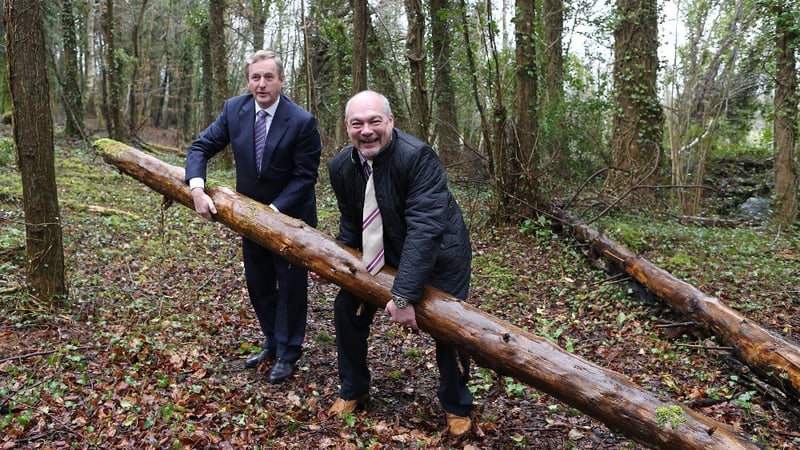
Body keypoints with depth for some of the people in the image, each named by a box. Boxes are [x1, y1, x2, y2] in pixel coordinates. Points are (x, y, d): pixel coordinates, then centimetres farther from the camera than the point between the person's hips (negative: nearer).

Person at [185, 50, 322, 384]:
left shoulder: (302, 121, -22)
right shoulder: (234, 109, -8)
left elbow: (305, 177, -19)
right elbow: (201, 147, -5)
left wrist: (274, 210, -27)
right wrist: (197, 189, -21)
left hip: (290, 216, -5)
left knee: (290, 285, 7)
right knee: (258, 283, 17)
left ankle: (288, 353, 24)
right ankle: (272, 342, 37)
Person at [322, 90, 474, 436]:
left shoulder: (418, 156, -32)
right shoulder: (341, 166, -11)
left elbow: (425, 229, -38)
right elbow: (351, 223, 5)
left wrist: (404, 295, -40)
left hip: (437, 256, -5)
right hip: (381, 254, 6)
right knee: (346, 308, 4)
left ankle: (456, 406, 26)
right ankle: (353, 390, 29)